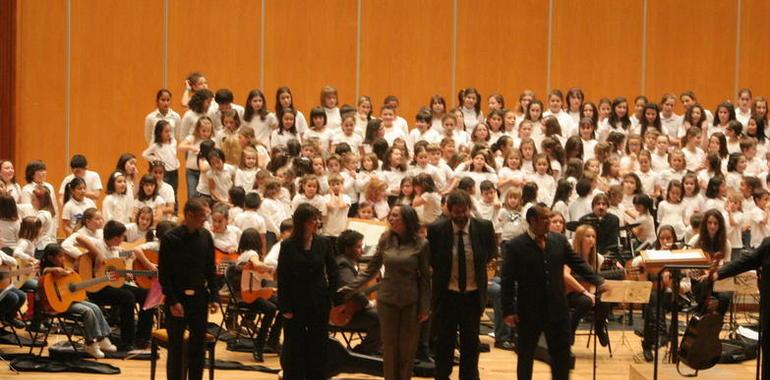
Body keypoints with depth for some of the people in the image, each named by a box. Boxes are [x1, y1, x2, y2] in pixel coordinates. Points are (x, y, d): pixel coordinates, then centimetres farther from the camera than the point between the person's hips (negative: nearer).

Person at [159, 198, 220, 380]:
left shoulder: (205, 237, 2)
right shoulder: (170, 238, -10)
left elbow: (211, 269, 9)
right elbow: (163, 274, -9)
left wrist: (213, 297, 3)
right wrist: (173, 301, -14)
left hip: (199, 297, 4)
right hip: (177, 297, -4)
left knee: (198, 345, 7)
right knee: (176, 346, 2)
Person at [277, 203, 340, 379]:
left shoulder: (323, 243, -1)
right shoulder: (288, 246, -7)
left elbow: (333, 273, 6)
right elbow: (282, 278, -6)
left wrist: (330, 297, -1)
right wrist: (285, 307, -10)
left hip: (319, 305, 2)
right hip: (295, 305, -2)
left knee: (318, 348, 7)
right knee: (294, 348, 6)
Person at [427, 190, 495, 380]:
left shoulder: (484, 227, -9)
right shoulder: (436, 230, -13)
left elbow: (492, 252, 11)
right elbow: (430, 258, 5)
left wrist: (478, 267, 6)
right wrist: (443, 270, 1)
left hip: (473, 295, 1)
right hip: (446, 294, -1)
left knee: (471, 342, 10)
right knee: (444, 342, 8)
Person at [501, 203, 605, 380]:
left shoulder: (560, 240, 3)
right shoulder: (514, 246, -9)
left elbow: (578, 263, 9)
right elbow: (507, 281, -9)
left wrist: (598, 281, -3)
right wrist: (509, 311, -14)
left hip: (557, 309, 3)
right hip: (529, 312, -3)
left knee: (562, 354, 8)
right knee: (526, 355, 10)